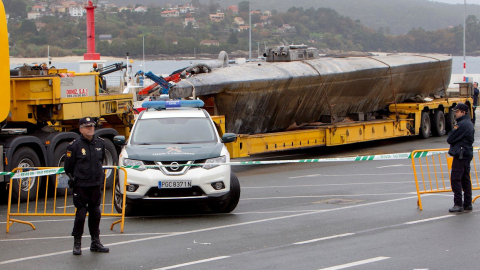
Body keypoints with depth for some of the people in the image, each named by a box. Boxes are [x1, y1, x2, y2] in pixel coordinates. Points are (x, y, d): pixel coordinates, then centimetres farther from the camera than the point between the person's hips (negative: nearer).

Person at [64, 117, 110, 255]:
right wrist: (74, 179, 4)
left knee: (95, 214, 10)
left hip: (96, 185, 5)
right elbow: (68, 167, -2)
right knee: (81, 214, -5)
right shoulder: (75, 145, -9)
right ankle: (77, 244, 4)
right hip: (81, 186, -5)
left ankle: (95, 242, 19)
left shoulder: (100, 143, 6)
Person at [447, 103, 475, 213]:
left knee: (455, 179, -8)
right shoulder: (469, 123, 15)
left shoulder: (462, 124, -17)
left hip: (460, 155, -10)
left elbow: (450, 139, -17)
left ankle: (458, 204, -11)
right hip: (468, 153, 10)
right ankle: (467, 203, 16)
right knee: (465, 179, 13)